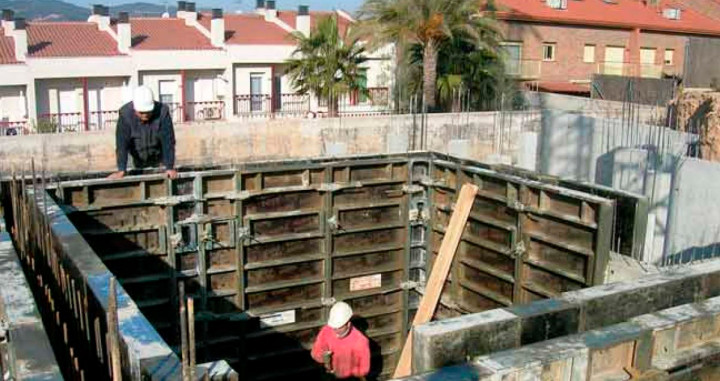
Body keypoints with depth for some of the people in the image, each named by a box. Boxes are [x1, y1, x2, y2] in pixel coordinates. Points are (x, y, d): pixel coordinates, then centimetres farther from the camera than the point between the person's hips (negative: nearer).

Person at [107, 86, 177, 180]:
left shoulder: (163, 112, -30)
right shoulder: (125, 114, -28)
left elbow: (168, 141, -28)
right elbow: (122, 143, -29)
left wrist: (170, 167, -31)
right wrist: (121, 170, -33)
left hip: (158, 157, 0)